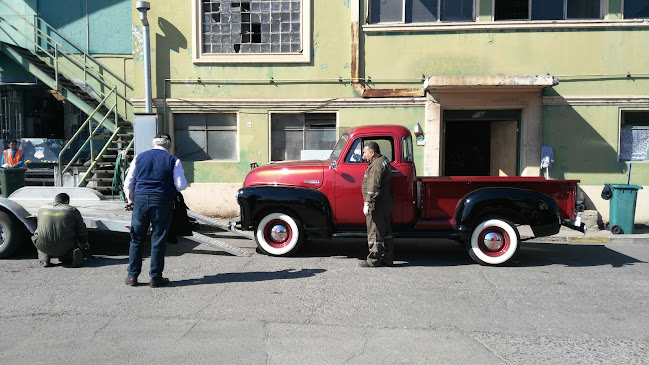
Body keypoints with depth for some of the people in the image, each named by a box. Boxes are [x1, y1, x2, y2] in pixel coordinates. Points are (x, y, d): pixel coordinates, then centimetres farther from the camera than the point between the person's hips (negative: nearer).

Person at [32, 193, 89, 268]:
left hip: (43, 247, 2)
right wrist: (84, 244, 34)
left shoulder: (42, 209, 17)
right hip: (63, 248, -2)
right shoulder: (72, 210, 8)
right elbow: (82, 231, 14)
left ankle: (44, 259, 9)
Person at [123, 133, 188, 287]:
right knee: (158, 240, 4)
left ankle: (132, 275, 16)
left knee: (136, 239, 12)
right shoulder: (173, 161, 1)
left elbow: (128, 183, 10)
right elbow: (181, 185, -5)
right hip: (163, 202, -2)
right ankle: (155, 277, 9)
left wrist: (130, 199, 24)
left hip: (140, 199, 2)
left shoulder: (139, 157, 9)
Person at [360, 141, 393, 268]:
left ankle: (374, 260, 6)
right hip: (386, 204, 10)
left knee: (375, 232, -2)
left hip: (377, 205, -10)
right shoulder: (384, 161, 14)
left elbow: (373, 186, -24)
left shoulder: (376, 165, -17)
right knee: (386, 231, 14)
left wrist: (367, 203, -24)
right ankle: (387, 258, 22)